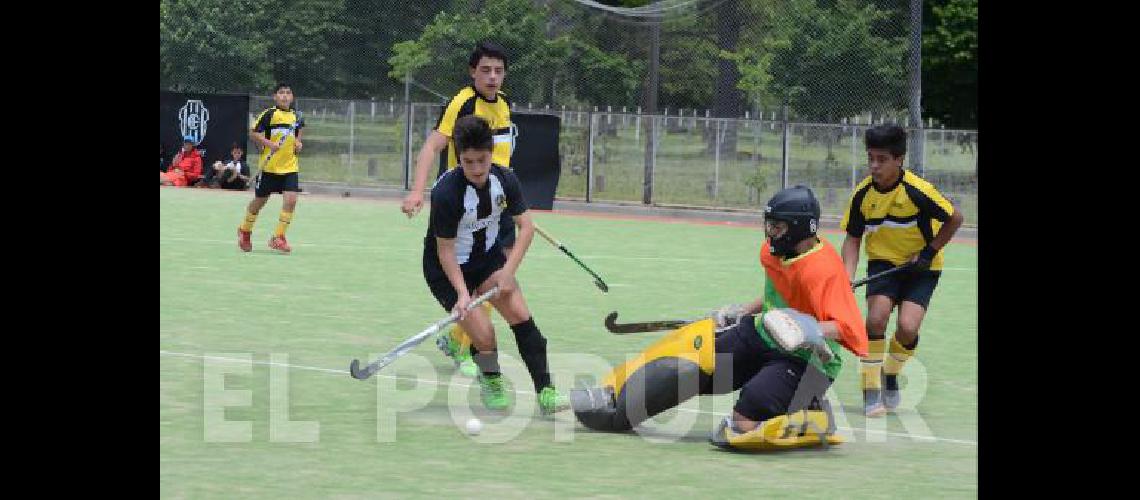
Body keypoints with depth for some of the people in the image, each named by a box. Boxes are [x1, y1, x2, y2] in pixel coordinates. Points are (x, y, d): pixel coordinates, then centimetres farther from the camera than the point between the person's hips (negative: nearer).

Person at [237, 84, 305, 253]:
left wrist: (298, 143, 5)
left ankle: (278, 237, -3)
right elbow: (253, 133, -7)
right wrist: (269, 143, -20)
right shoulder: (269, 114, -9)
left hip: (290, 167, 3)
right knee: (259, 200, 10)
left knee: (290, 200, -14)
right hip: (269, 166, -3)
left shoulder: (296, 116, 6)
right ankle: (245, 230, 35)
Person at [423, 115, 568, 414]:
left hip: (488, 257, 5)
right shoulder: (447, 193, -29)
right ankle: (490, 384, 15)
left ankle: (546, 394, -12)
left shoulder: (505, 180, -12)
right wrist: (462, 292, -30)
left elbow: (526, 226, -6)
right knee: (483, 334, -17)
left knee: (520, 315, -13)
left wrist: (508, 271, -17)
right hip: (448, 269, -5)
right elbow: (445, 249, -22)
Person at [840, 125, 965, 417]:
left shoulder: (918, 191, -22)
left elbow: (954, 219, -9)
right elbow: (853, 238, 1)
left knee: (907, 327, -20)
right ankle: (871, 391, -10)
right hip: (883, 262, 2)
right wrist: (847, 275, -14)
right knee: (876, 318, -22)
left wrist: (929, 252, -12)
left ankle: (891, 376, 11)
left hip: (921, 268, -2)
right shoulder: (863, 194, -10)